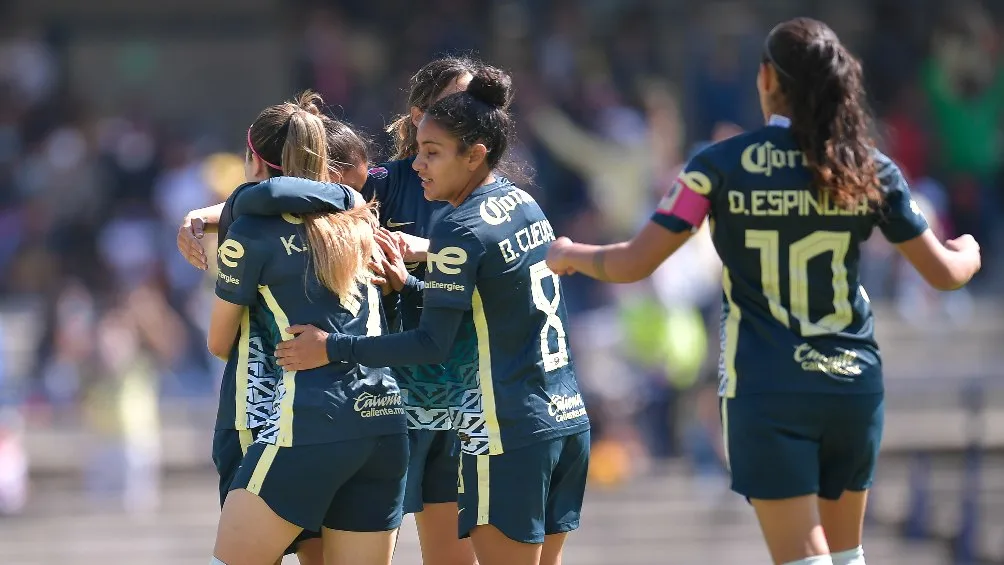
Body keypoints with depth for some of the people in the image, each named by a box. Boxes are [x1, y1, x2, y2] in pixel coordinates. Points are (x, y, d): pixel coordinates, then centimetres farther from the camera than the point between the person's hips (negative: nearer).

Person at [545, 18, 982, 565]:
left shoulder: (721, 165, -7)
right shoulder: (870, 169, 0)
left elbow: (633, 263, -7)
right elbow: (944, 272, 4)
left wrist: (571, 255, 13)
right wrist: (969, 252, 28)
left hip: (766, 392, -3)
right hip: (853, 382, 3)